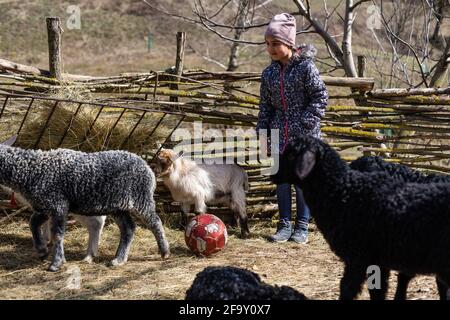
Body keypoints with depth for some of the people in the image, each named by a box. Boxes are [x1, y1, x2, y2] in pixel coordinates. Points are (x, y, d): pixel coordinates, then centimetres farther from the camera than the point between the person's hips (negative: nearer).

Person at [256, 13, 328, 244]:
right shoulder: (269, 73, 6)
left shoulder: (305, 67, -11)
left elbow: (320, 97, -10)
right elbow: (266, 105, 13)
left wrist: (305, 122, -16)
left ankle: (302, 226, 12)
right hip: (280, 133, 5)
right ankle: (285, 225, 15)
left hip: (305, 135, -5)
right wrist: (262, 129, 5)